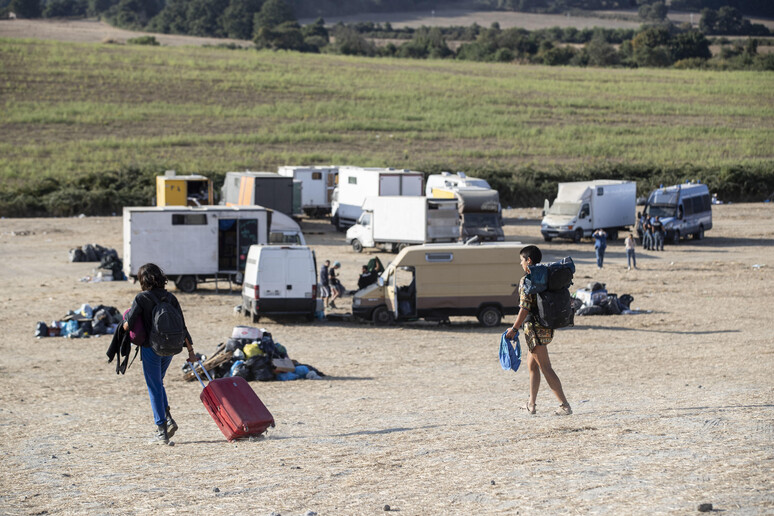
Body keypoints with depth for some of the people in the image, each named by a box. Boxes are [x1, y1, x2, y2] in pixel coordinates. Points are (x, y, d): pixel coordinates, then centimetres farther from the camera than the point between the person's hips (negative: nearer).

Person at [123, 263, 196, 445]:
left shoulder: (142, 298, -11)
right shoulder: (170, 297, 3)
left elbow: (128, 324, -15)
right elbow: (182, 326, 3)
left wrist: (125, 324, 10)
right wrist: (190, 351, 8)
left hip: (150, 348, -5)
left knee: (154, 388, 4)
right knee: (157, 383, 24)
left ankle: (162, 430, 5)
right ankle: (168, 419, 8)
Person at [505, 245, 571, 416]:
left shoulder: (526, 281, -13)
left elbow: (525, 308, -19)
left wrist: (514, 329, -13)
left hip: (535, 328, -9)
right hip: (548, 328, 9)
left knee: (545, 368, -8)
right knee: (531, 364, 21)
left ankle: (565, 405, -13)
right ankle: (531, 403, 26)